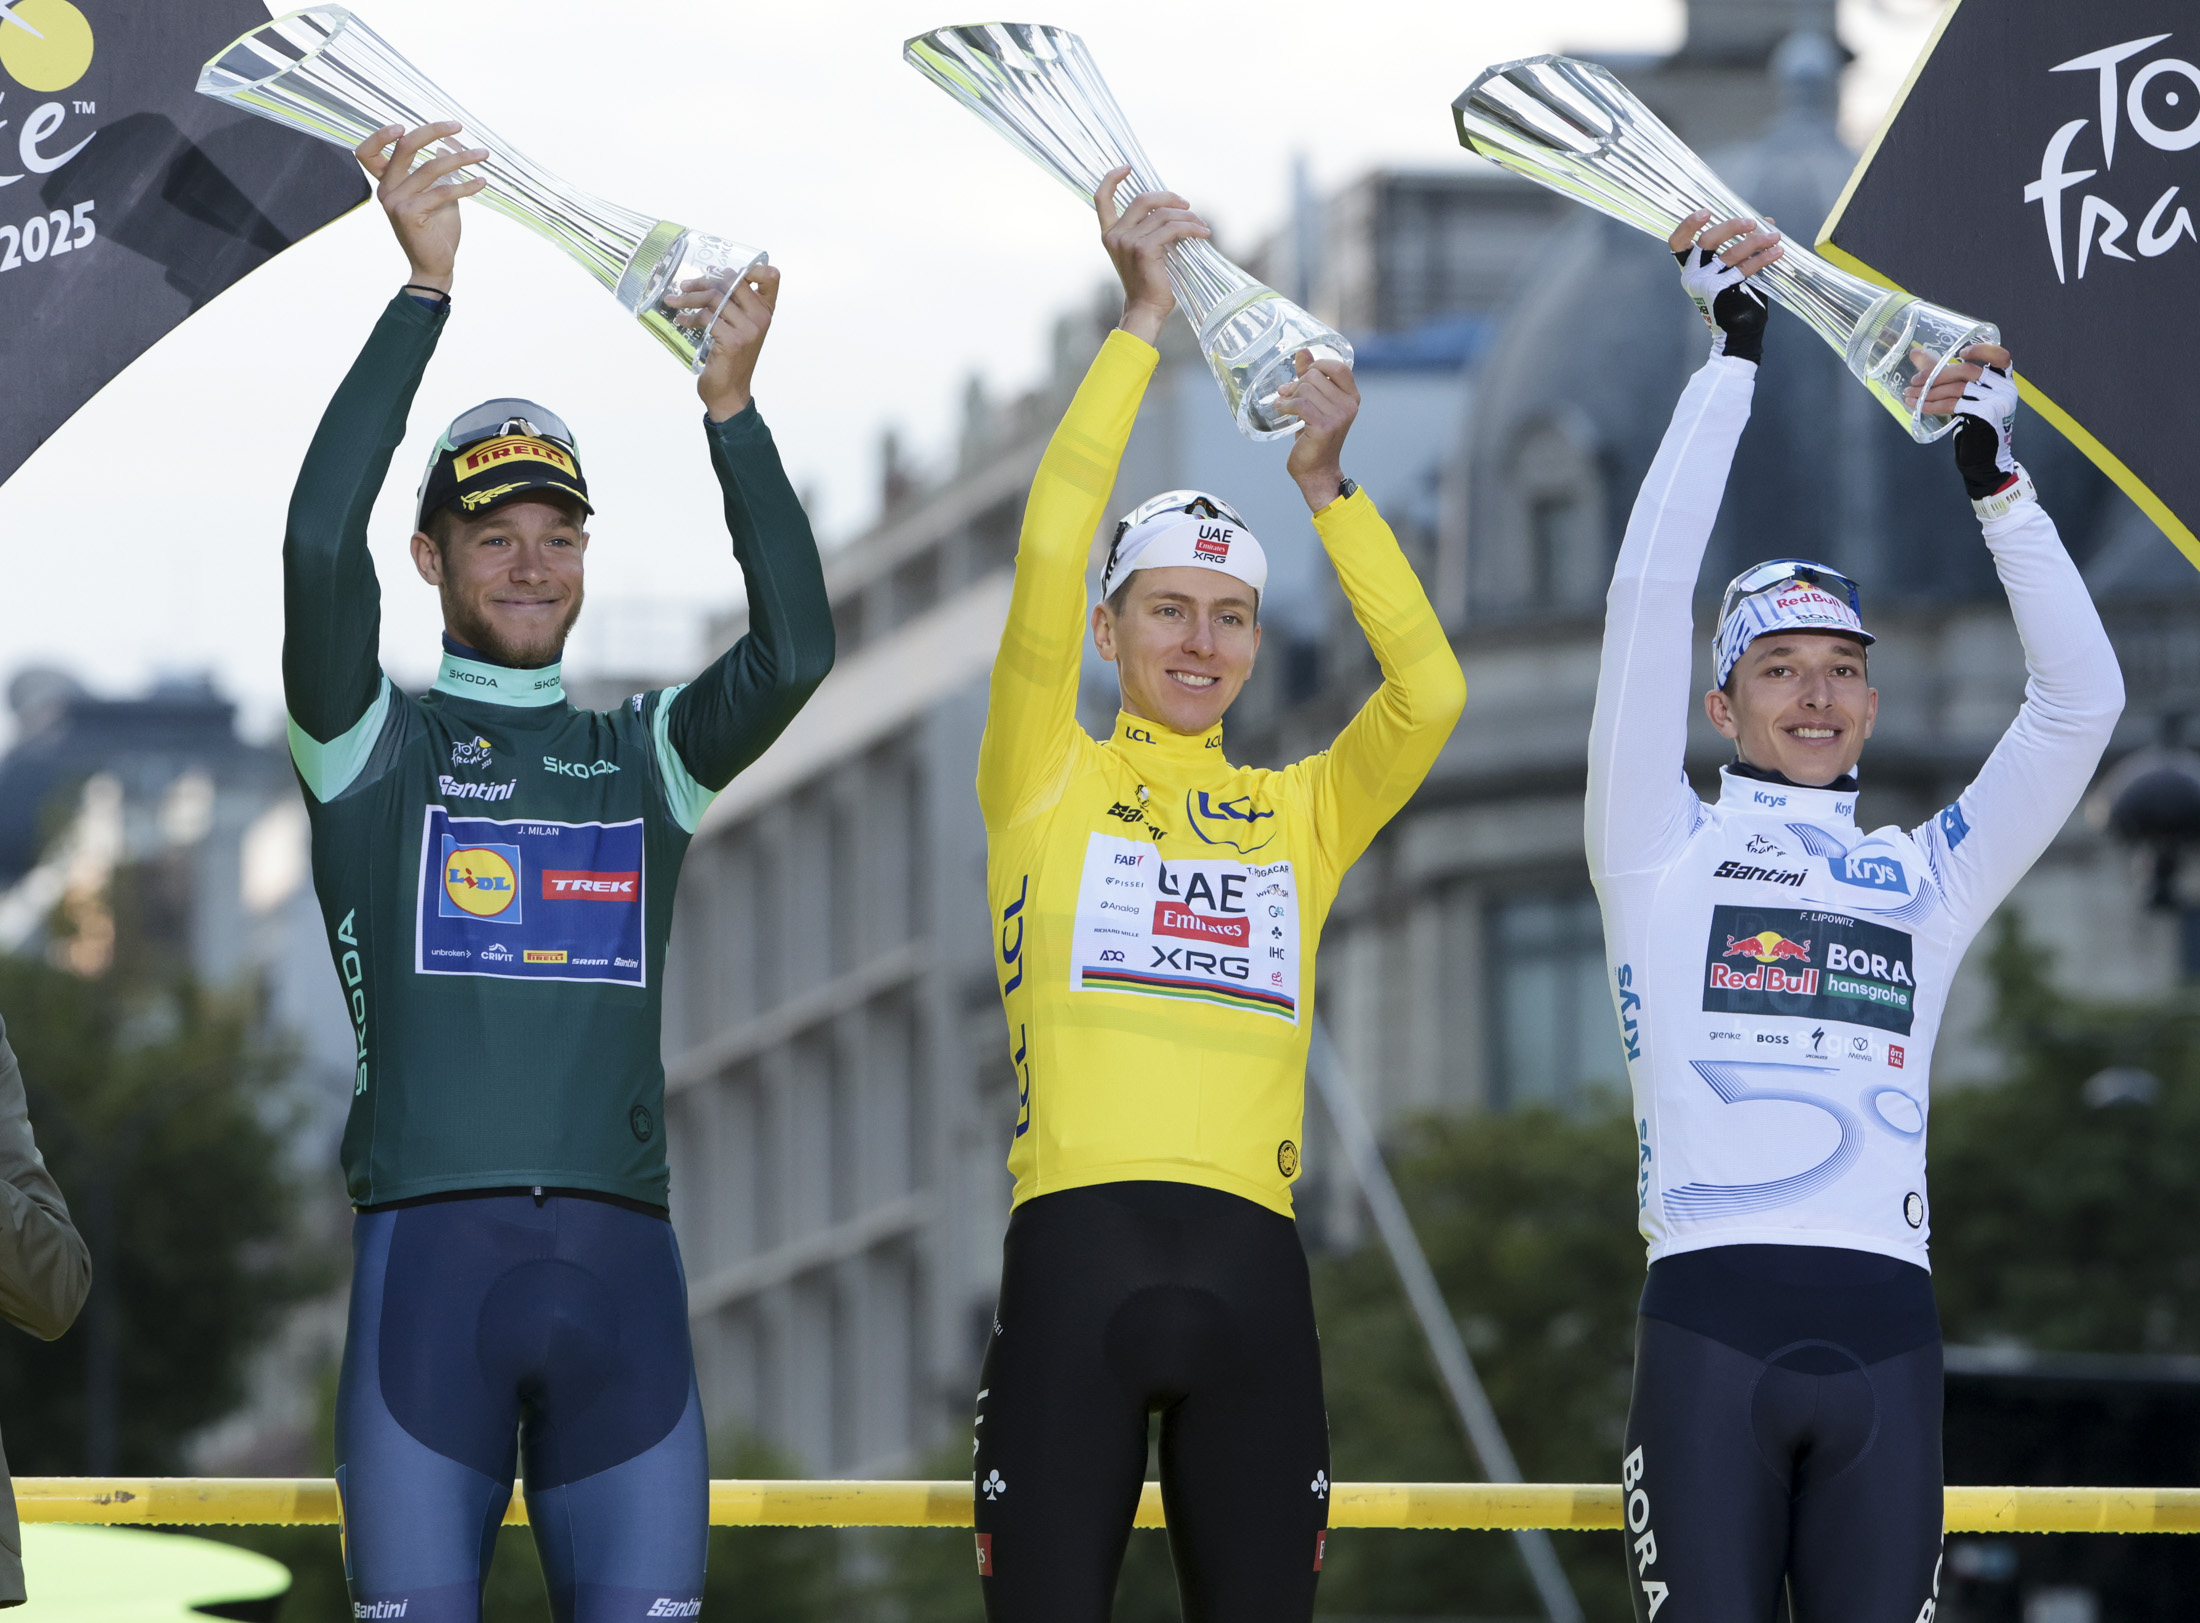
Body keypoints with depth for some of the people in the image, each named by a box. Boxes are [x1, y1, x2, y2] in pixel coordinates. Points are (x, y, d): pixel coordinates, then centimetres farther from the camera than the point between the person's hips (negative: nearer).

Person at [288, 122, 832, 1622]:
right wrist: (425, 288, -11)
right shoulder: (374, 744, 9)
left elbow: (797, 650, 0)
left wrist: (731, 409, -8)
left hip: (621, 1257, 3)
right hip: (427, 1251, -2)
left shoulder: (644, 756, 17)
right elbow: (322, 542, -8)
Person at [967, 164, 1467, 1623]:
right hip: (1077, 1252, -3)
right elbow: (1048, 562, -3)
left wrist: (1327, 487, -1)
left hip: (1249, 1267, 3)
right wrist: (1140, 324, -2)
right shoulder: (1047, 780, 10)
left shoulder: (1300, 814, 18)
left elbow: (1430, 695, 2)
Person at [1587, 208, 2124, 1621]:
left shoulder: (1925, 880, 19)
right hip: (1711, 1321, -2)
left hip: (1885, 1329, 3)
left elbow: (2082, 701, 12)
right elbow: (1649, 595, 4)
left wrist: (1994, 473, 7)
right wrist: (1733, 354, 4)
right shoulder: (1666, 851, 12)